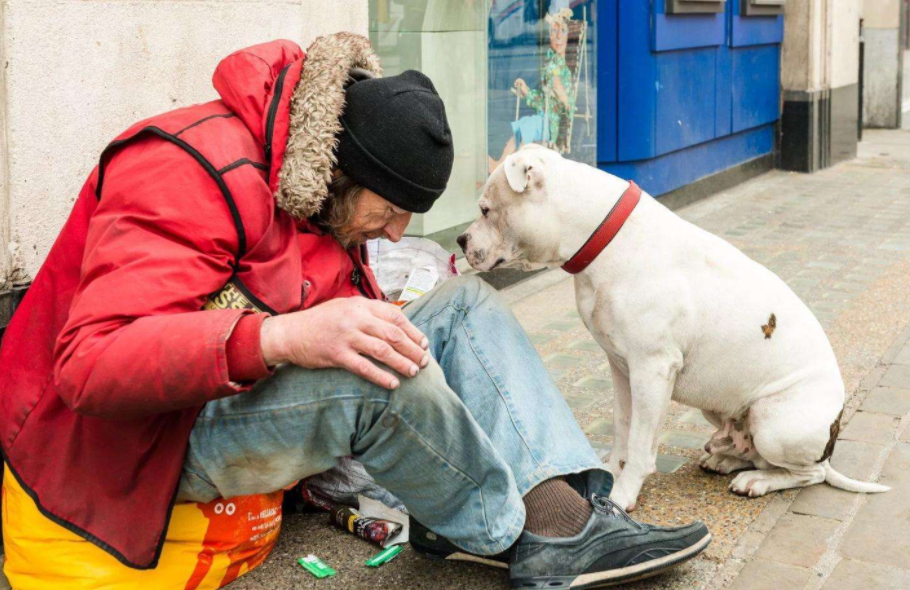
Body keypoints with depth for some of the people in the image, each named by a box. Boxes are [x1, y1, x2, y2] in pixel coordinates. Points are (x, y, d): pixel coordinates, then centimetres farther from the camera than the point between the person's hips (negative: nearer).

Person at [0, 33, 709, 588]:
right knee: (380, 376, -35)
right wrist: (282, 337, -45)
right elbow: (91, 363, -34)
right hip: (154, 438, -9)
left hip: (266, 398, 9)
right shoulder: (195, 175, -24)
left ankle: (567, 504, -18)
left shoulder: (329, 193, 6)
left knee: (467, 303, 0)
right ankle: (517, 532, -10)